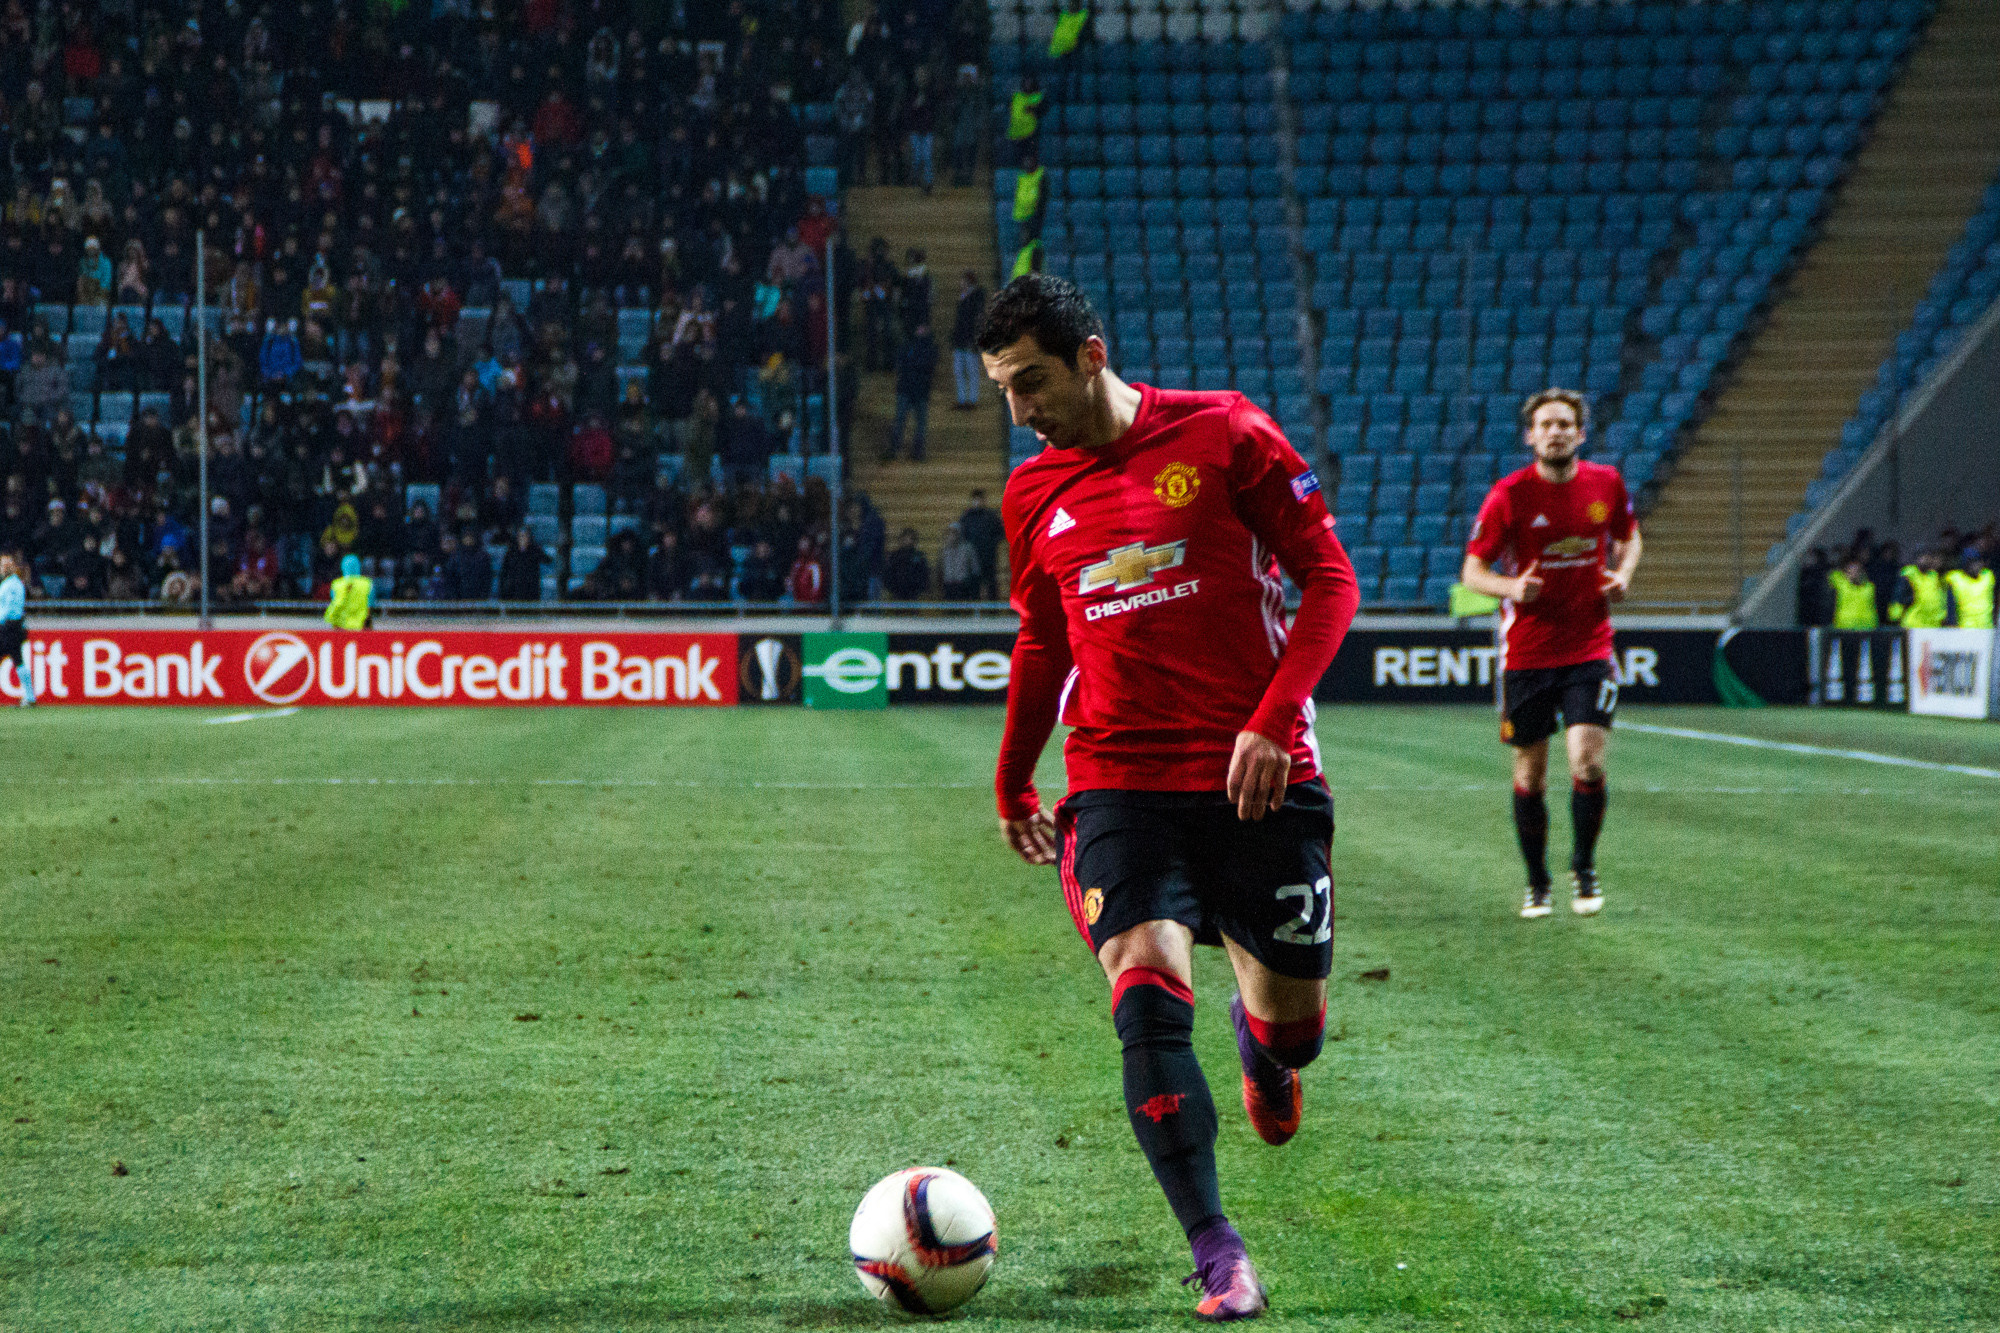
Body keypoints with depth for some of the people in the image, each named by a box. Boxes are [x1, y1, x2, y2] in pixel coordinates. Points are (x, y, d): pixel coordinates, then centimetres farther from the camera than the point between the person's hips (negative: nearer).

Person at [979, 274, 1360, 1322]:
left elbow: (1330, 580, -4)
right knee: (1149, 999, -20)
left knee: (1295, 1025, 8)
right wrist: (1012, 784, 28)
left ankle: (1262, 1042, 48)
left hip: (1261, 778, -2)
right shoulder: (1033, 496, 8)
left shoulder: (1225, 437, -5)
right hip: (1121, 783, 2)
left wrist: (1272, 721, -15)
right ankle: (1218, 1259, -16)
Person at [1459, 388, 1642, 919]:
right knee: (1530, 776, 6)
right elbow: (1473, 569, -4)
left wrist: (1622, 573, -1)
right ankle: (1537, 881, 23)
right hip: (1526, 652, -1)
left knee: (1588, 762, -13)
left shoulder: (1606, 483, 1)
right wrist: (1511, 587, -25)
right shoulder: (1509, 494, -8)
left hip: (1589, 650, 1)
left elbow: (1628, 536, 20)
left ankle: (1583, 866, 9)